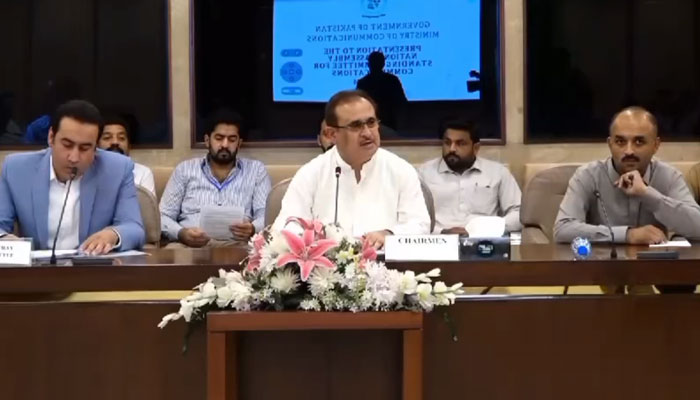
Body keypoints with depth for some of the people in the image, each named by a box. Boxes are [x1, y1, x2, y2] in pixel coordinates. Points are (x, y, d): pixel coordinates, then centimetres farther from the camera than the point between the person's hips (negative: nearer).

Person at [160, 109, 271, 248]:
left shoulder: (256, 170, 16)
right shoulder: (185, 169, 17)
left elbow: (266, 217, 7)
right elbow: (163, 216, 13)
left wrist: (252, 229, -19)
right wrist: (181, 234, -11)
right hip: (189, 245, 1)